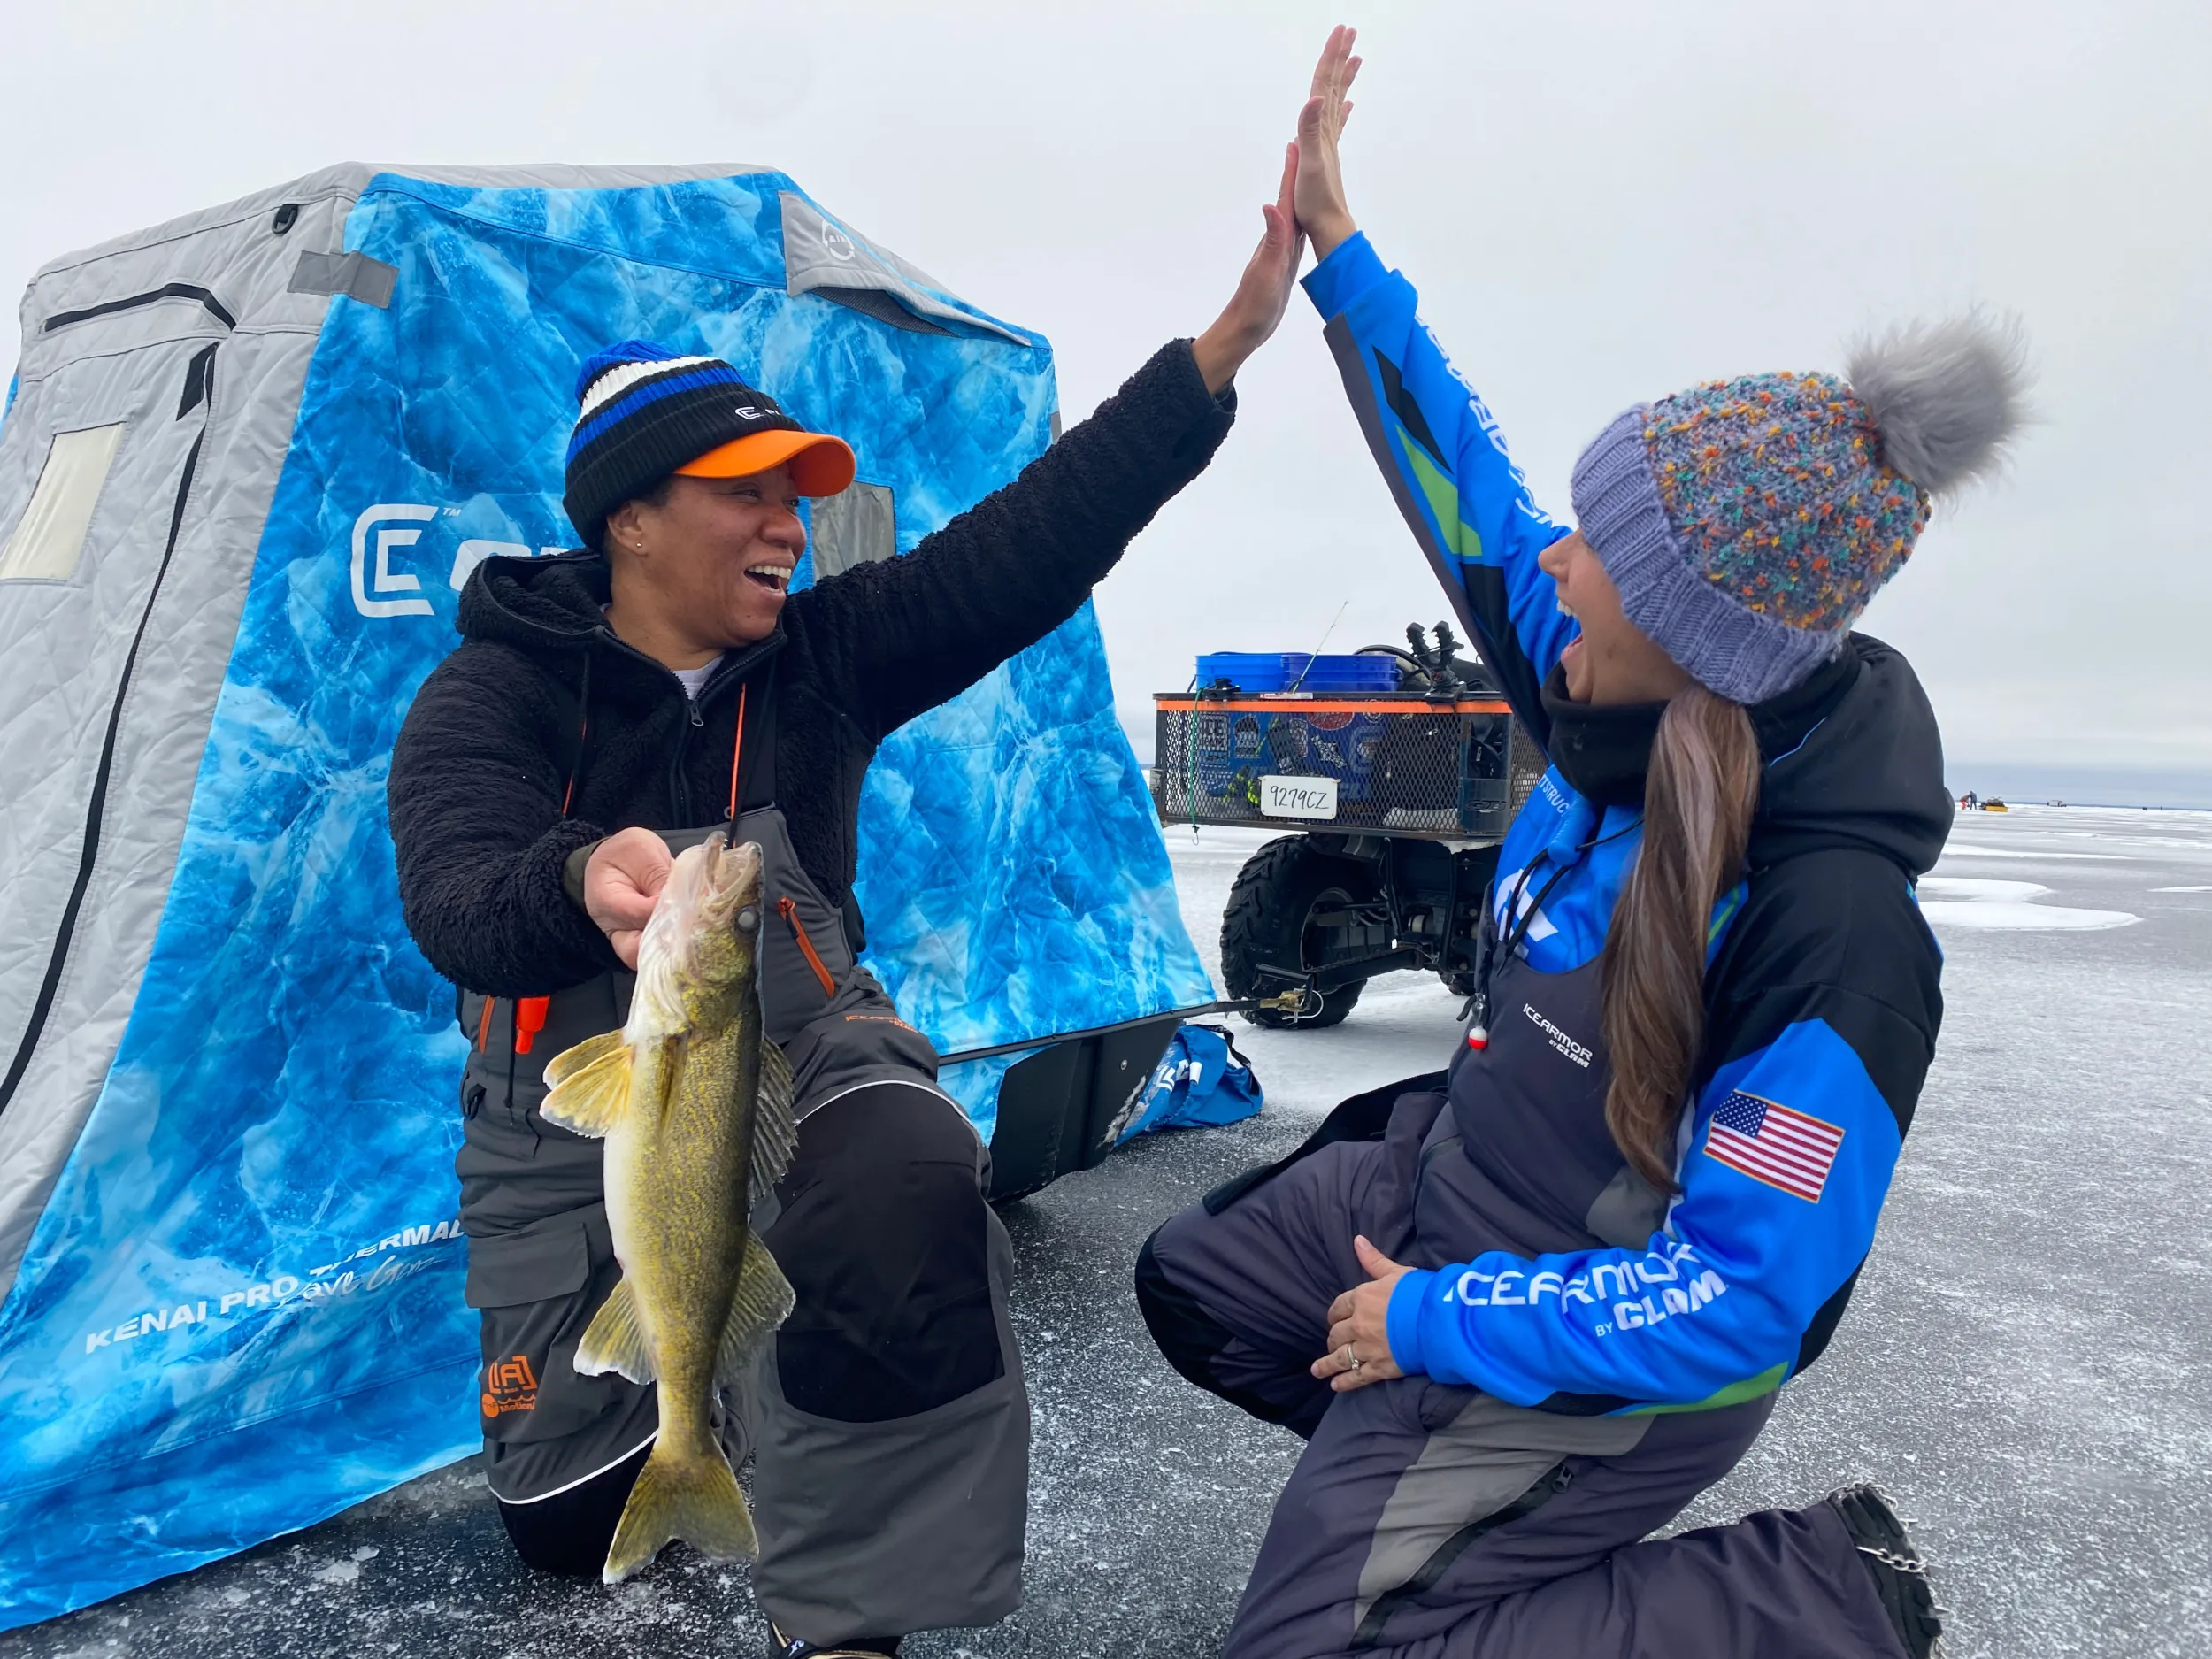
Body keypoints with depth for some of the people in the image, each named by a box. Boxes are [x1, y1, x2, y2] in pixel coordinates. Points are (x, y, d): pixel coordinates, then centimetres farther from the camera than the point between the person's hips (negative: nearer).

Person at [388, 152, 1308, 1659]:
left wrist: (1226, 345, -18)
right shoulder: (490, 696, -8)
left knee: (911, 1193, -36)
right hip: (576, 1096, 0)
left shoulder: (822, 658, -2)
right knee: (573, 1518, 6)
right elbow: (459, 907, -25)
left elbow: (1034, 542, -11)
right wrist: (590, 880, -49)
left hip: (801, 1043, 0)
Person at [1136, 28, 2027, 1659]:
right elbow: (1473, 493, -1)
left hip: (1599, 1356, -8)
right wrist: (1341, 252, 1)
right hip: (1445, 1187, 8)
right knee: (1192, 1279, 22)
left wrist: (1430, 1321, -21)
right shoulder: (1621, 703, -14)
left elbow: (1735, 1308, -30)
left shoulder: (1830, 935, -35)